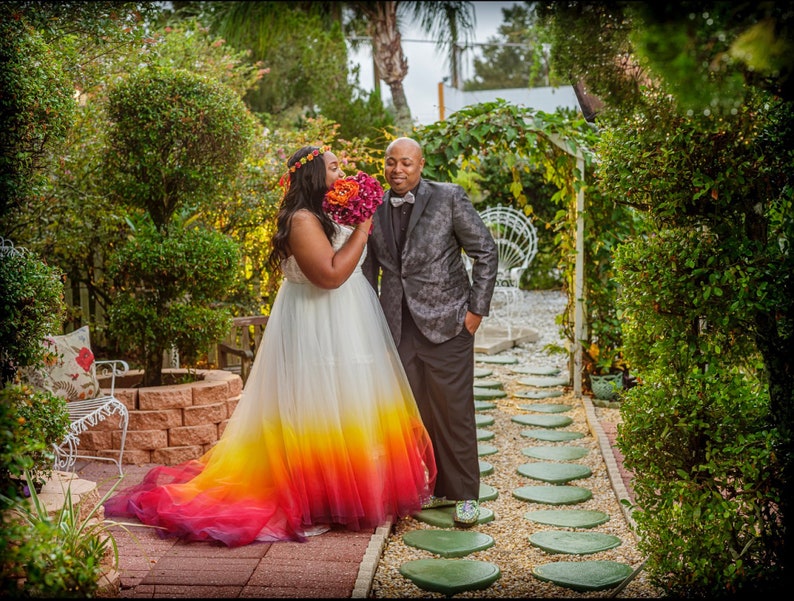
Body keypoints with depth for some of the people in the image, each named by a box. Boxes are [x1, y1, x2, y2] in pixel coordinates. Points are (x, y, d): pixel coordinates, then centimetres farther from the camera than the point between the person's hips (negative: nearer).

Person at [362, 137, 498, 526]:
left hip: (445, 324, -4)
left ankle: (464, 494, 15)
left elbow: (485, 251, 0)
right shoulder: (375, 209, 10)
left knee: (454, 412, 1)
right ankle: (432, 488, 22)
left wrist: (477, 309, -5)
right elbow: (370, 267, 19)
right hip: (397, 329, 4)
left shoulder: (449, 198, -2)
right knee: (413, 413, 6)